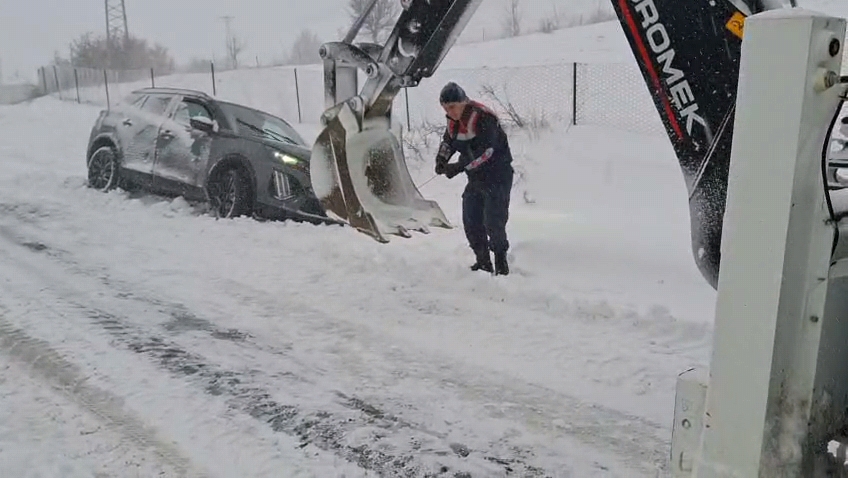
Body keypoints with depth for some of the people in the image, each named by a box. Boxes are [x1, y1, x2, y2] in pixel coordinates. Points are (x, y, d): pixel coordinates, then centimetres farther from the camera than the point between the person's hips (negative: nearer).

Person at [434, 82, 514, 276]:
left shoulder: (483, 118, -23)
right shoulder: (454, 120, 3)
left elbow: (484, 152, -30)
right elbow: (448, 141, 15)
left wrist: (459, 167, -31)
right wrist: (441, 158, -5)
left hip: (497, 175, -8)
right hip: (476, 177, 8)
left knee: (493, 221, -10)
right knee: (471, 220, 6)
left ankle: (501, 260, 7)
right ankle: (483, 261, 18)